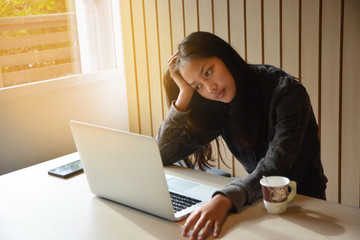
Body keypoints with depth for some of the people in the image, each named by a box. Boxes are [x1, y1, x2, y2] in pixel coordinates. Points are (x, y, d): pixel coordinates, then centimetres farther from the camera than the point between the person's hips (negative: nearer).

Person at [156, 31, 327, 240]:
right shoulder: (217, 107, -2)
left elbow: (275, 167, -29)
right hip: (259, 199, 4)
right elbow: (164, 154, -4)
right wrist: (184, 94, -12)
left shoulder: (287, 93, -18)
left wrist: (225, 199, -45)